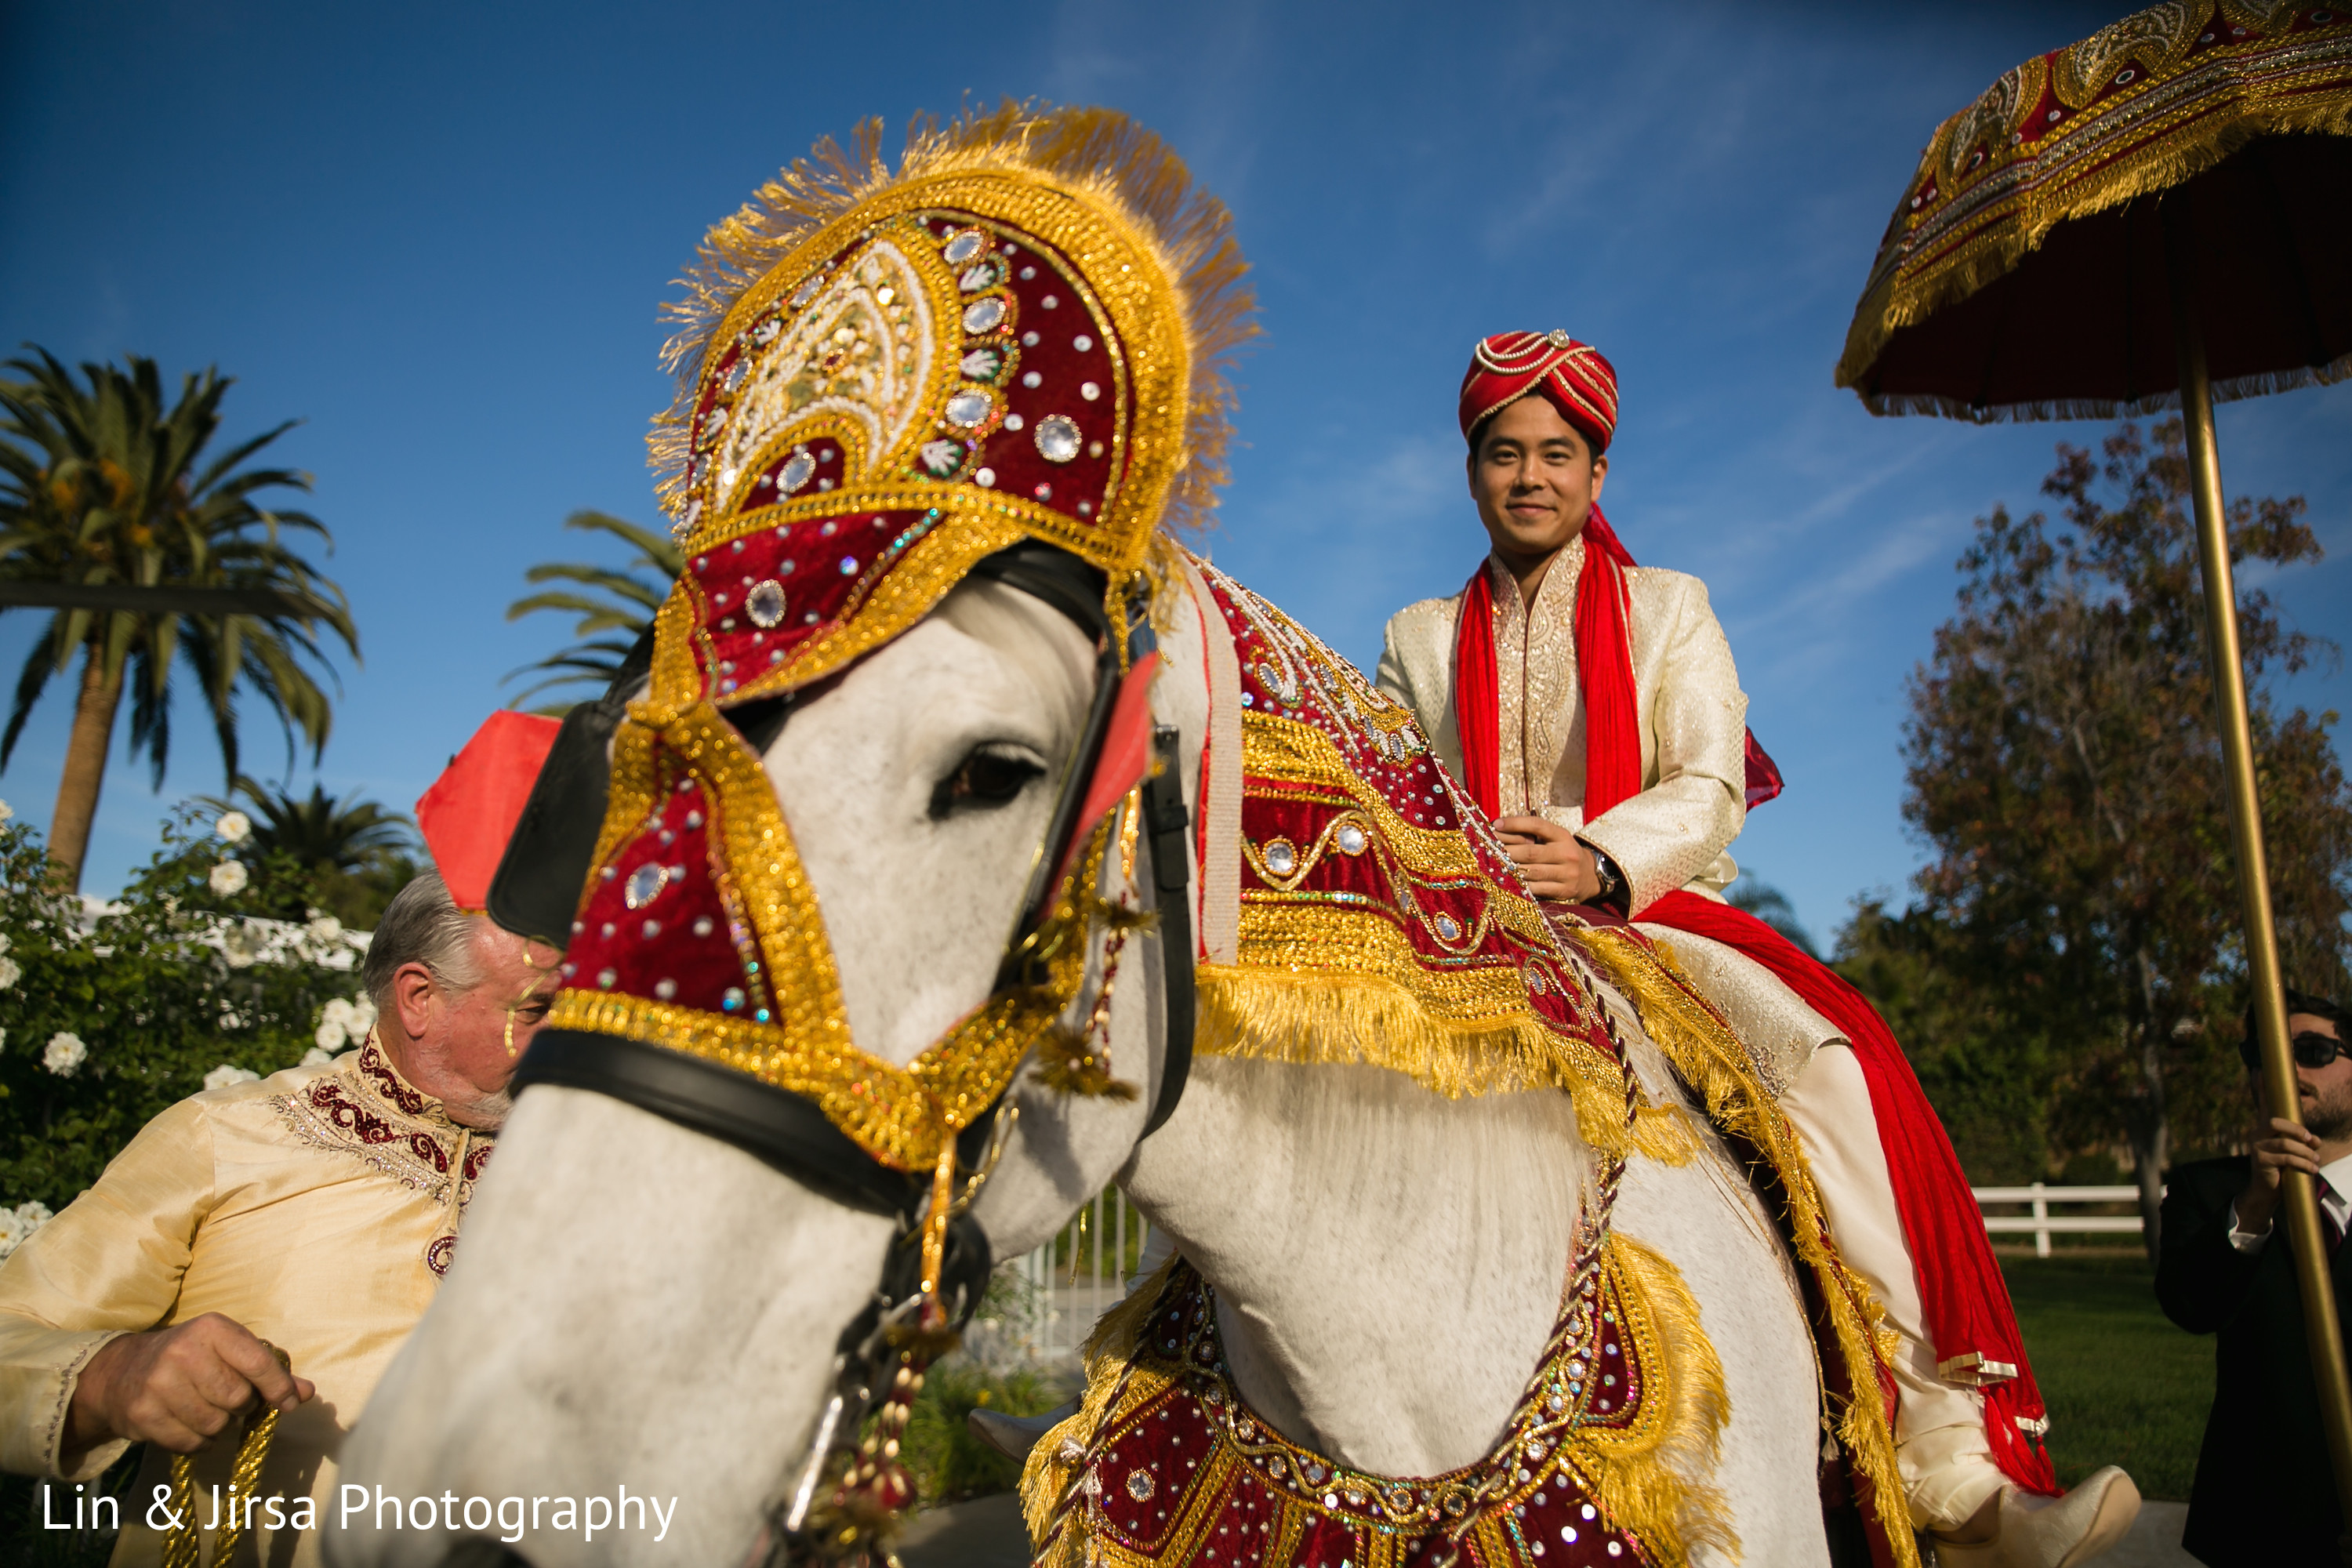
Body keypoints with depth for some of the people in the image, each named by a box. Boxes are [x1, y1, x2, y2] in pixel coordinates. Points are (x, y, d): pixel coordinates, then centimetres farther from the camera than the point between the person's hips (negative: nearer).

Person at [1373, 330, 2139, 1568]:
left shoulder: (1669, 607, 15)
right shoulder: (1420, 638, 19)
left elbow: (1709, 791, 1)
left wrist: (1600, 860, -19)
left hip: (1656, 918, 0)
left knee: (1825, 1057, -28)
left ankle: (1949, 1463, -23)